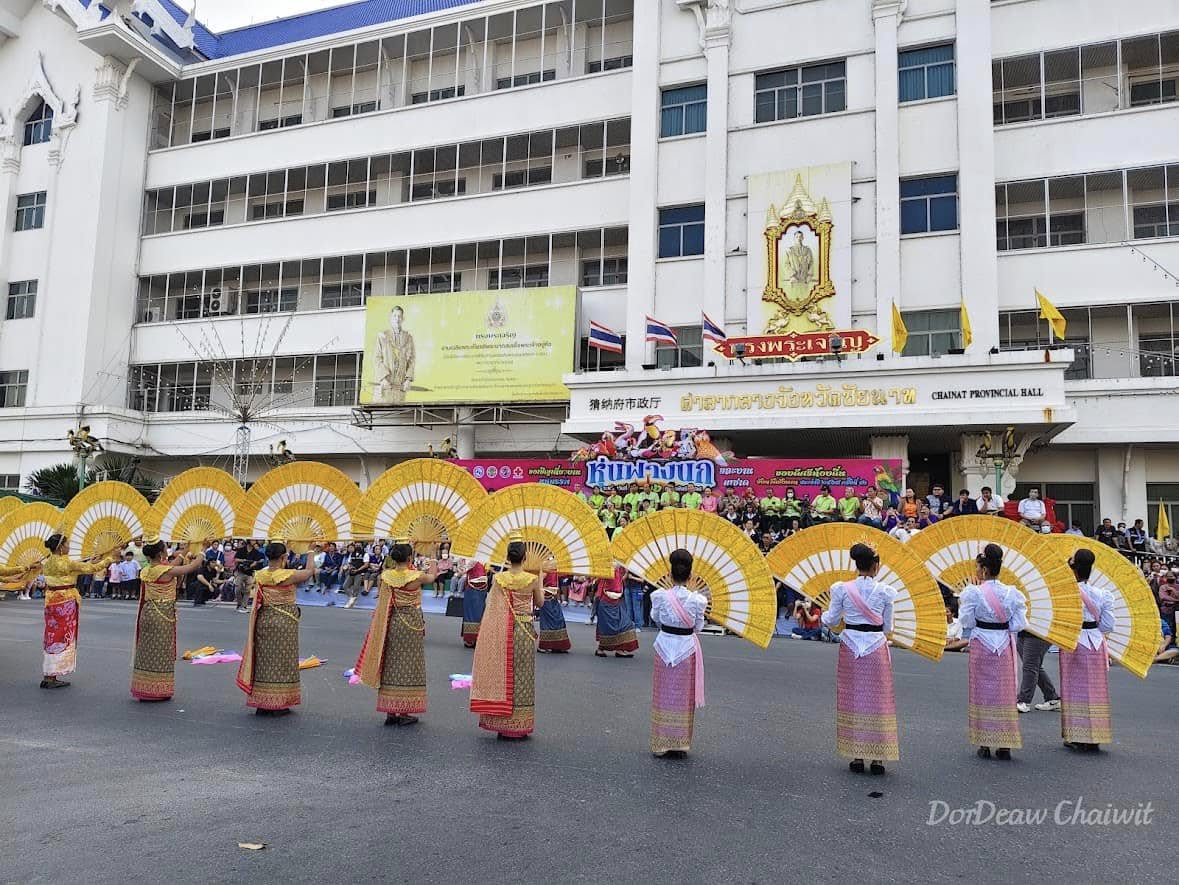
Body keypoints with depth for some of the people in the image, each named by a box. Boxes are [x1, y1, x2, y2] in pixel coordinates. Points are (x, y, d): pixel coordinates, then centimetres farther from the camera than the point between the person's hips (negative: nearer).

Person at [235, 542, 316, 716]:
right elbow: (309, 571, 0)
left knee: (263, 661, 12)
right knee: (281, 662, 4)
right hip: (284, 623, -5)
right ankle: (279, 704, 8)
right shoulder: (289, 575, -15)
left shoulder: (259, 576, -2)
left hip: (263, 621, 5)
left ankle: (262, 703, 18)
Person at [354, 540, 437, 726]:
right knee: (408, 668, 5)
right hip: (412, 625, -4)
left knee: (390, 666, 11)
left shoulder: (385, 576, -5)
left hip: (391, 624, 4)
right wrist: (433, 569, 32)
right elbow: (431, 578, 9)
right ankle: (404, 712, 8)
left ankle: (390, 712, 16)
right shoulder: (416, 576, -14)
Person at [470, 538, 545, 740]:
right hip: (524, 632, -2)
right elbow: (540, 603, 6)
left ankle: (500, 723, 18)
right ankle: (517, 726, 12)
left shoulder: (499, 578, -5)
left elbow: (492, 604, 6)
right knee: (520, 677, 7)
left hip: (501, 631, 2)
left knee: (501, 674, 12)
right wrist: (541, 581, 19)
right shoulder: (532, 580, -9)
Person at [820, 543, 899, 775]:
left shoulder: (842, 589, -5)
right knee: (878, 699, 8)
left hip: (850, 645, 1)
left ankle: (857, 756, 13)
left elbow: (832, 620, 2)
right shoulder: (885, 592, -4)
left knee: (852, 698, 9)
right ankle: (877, 757, 10)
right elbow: (887, 627, 2)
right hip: (877, 646, 0)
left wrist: (824, 614, 24)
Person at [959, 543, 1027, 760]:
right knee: (1004, 692, 10)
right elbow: (1019, 624, -3)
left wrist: (961, 606, 4)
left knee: (982, 692, 6)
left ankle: (984, 744, 9)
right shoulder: (1011, 593, -3)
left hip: (981, 647, -3)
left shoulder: (973, 592, -13)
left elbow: (967, 623, -10)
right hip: (1004, 646, 3)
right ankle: (1005, 745, 13)